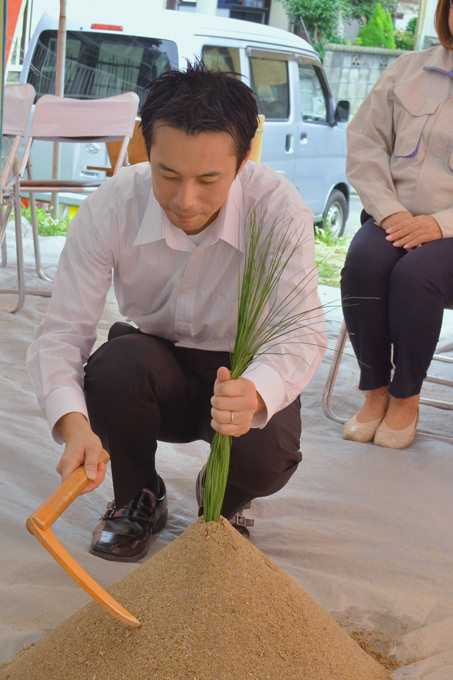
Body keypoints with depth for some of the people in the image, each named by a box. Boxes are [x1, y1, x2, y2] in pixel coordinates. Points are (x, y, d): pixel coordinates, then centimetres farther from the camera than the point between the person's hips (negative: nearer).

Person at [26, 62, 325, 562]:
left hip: (244, 375, -1)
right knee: (114, 363, -33)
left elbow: (303, 333, -28)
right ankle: (138, 499, 0)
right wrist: (74, 424, -44)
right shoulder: (109, 209, -23)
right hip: (156, 366, 1)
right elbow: (60, 332, -23)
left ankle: (223, 504, 12)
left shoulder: (278, 208, -25)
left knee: (264, 461, -31)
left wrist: (255, 393, -51)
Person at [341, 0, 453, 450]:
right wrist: (390, 210, -8)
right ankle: (375, 391, -12)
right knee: (363, 261, -28)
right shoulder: (408, 70, 13)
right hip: (396, 218, 3)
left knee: (415, 274, -32)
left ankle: (406, 397, -10)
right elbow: (365, 143, 8)